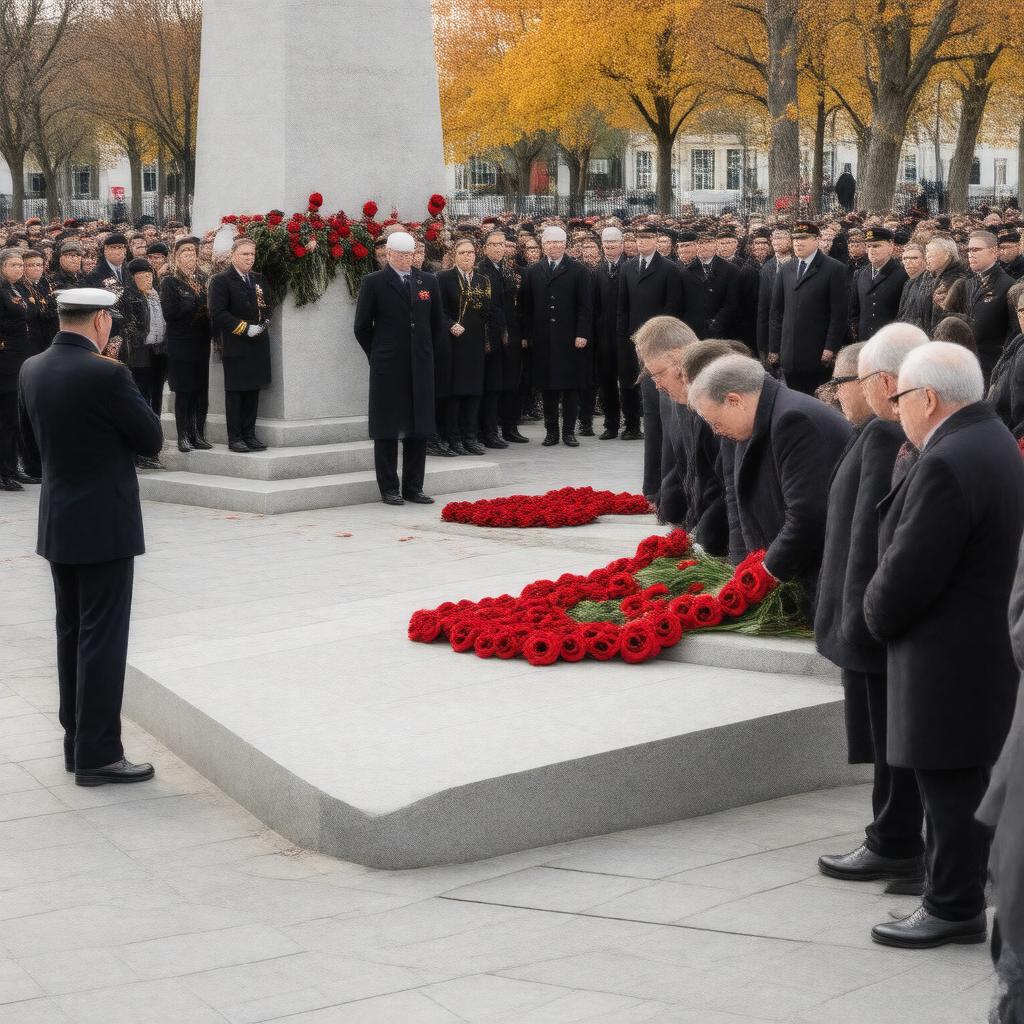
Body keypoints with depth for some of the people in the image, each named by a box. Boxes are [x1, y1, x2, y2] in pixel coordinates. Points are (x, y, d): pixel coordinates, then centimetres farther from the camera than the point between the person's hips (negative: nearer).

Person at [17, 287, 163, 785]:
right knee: (103, 639, -2)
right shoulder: (106, 374, -20)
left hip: (57, 522, 8)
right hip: (104, 524, -8)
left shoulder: (32, 370, 3)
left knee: (72, 633, 15)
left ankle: (77, 743, 23)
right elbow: (152, 439, -10)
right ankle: (97, 754, 0)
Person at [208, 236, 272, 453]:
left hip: (257, 345, 6)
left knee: (253, 390, 9)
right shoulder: (220, 281, -7)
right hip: (235, 346, -6)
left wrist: (264, 323, 4)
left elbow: (266, 306, 25)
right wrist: (246, 329, -17)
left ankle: (249, 434, 15)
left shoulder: (258, 280, 15)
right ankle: (234, 437, 3)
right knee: (235, 392, -1)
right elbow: (217, 314, -14)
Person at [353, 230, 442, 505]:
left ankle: (413, 487, 13)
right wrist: (377, 356, 2)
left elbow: (437, 322, 17)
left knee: (419, 426, 6)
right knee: (387, 428, 0)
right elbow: (362, 325, 0)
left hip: (420, 366, 4)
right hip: (387, 368, -4)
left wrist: (426, 352, 13)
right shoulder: (374, 283, -2)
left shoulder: (428, 281, 10)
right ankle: (389, 489, 5)